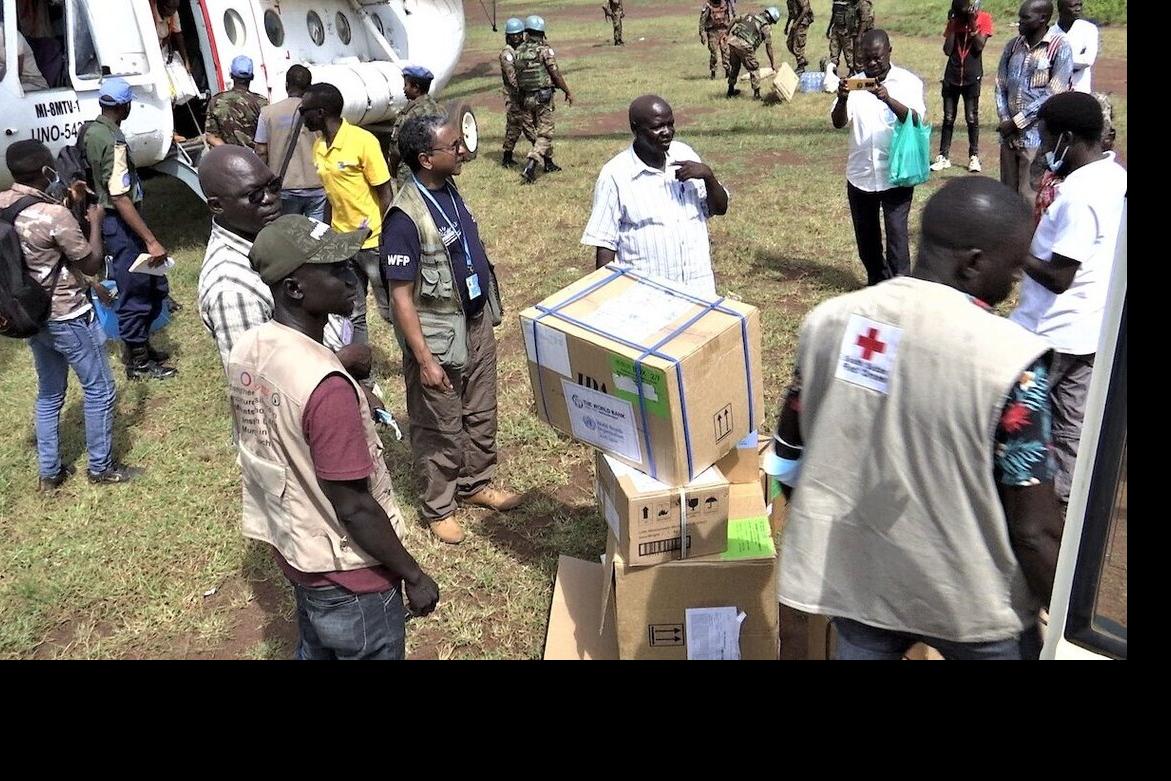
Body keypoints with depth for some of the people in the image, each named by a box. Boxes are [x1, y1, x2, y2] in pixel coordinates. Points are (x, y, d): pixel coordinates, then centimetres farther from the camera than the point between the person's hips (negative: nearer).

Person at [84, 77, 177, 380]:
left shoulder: (93, 131, 8)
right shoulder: (114, 141, -22)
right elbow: (120, 198, -27)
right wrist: (151, 241, -28)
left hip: (110, 219, 10)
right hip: (121, 223, -10)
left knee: (154, 285, 19)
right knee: (135, 293, 2)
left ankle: (139, 345, 32)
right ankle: (138, 362, 14)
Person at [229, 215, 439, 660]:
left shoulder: (246, 351, -7)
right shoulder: (326, 387, -33)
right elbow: (353, 507, -26)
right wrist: (413, 576, -15)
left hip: (293, 548, 8)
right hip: (348, 575, -7)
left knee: (315, 651, 28)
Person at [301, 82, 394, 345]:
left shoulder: (363, 141, -14)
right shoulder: (319, 147, 6)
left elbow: (385, 194, -13)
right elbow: (333, 194, 14)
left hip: (373, 241, -6)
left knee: (392, 310, 4)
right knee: (351, 316, 11)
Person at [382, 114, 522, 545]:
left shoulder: (449, 189, 0)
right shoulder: (406, 217, -25)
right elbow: (401, 296, -23)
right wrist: (425, 359, -23)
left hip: (477, 322, 8)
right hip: (439, 335, -8)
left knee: (480, 414, 21)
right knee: (441, 428, 9)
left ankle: (476, 484, 42)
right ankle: (438, 508, 28)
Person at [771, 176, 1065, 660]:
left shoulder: (830, 319, -9)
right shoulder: (1009, 358, -23)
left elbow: (786, 461, 0)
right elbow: (1034, 531, -19)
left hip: (854, 577, 4)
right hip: (968, 598, -3)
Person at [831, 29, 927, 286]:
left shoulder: (907, 81, -2)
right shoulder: (855, 83, 5)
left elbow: (916, 119, -17)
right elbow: (839, 123, -7)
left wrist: (888, 99, -33)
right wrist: (842, 99, -28)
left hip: (896, 175, -3)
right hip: (861, 175, 4)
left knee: (896, 234, -7)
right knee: (866, 236, 14)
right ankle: (877, 284, 31)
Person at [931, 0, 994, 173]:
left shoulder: (984, 18, -3)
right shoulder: (954, 19, 4)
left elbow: (979, 46, -14)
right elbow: (947, 50, -4)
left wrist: (973, 22, -16)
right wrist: (953, 24, -9)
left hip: (972, 78, -3)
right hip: (951, 77, 3)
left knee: (972, 118, 1)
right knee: (948, 118, 4)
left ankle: (974, 157, 8)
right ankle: (944, 157, 8)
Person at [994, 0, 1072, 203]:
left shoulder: (1059, 48, -6)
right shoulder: (1013, 46, 10)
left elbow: (1053, 95, -11)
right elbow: (1001, 85, 11)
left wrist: (1017, 121, -12)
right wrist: (1005, 120, -3)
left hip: (1037, 135, -5)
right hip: (1009, 133, 6)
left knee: (1030, 196, -6)